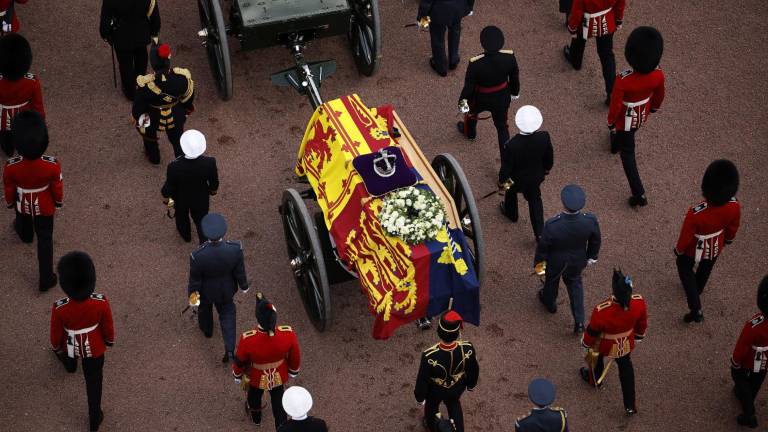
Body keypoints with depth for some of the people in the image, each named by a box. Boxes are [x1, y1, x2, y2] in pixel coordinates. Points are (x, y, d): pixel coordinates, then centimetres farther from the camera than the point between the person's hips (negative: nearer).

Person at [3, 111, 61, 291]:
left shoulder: (11, 166, -35)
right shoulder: (52, 165, -35)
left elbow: (9, 189, -14)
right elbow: (57, 187, -15)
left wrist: (10, 202, 8)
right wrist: (59, 202, 7)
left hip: (23, 204, 1)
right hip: (44, 207, -1)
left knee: (23, 222, 37)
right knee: (45, 240, 18)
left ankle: (25, 235, 72)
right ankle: (46, 279, 27)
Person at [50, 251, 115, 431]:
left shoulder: (60, 308, -37)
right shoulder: (101, 302, -34)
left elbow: (56, 333, -17)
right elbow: (108, 327, -15)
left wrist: (56, 348, 6)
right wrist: (109, 341, 8)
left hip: (71, 346, 0)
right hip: (94, 348, 0)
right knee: (94, 382, 24)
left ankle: (70, 365, 74)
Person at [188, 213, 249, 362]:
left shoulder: (197, 256, -39)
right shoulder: (235, 248, -34)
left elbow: (194, 278, -20)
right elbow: (240, 271, -15)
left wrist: (192, 293, 1)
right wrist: (243, 285, 6)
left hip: (206, 291, -1)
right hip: (226, 291, 1)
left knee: (205, 309, 32)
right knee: (227, 313, 28)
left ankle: (207, 329, 62)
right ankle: (230, 349, 25)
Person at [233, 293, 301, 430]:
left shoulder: (247, 339, -40)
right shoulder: (288, 333, -35)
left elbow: (240, 361, -19)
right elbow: (295, 357, -14)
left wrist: (237, 375, 4)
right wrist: (293, 371, 9)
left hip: (257, 378, 1)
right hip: (279, 376, 0)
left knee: (255, 396, 34)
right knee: (279, 403, 25)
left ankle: (255, 416, 64)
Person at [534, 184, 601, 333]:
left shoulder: (552, 226, -41)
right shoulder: (591, 220, -32)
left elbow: (543, 246, -22)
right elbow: (595, 241, -11)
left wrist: (538, 262, 0)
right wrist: (591, 257, 10)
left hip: (556, 262, -2)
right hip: (578, 262, 2)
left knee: (552, 281, 31)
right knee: (575, 283, 32)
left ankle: (550, 302, 62)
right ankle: (579, 321, 34)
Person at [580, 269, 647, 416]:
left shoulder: (602, 311, -44)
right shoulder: (639, 302, -32)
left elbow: (592, 332, -22)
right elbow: (642, 323, -8)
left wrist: (586, 343, 1)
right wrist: (638, 335, 14)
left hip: (605, 346, -3)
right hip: (626, 345, 3)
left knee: (597, 357, 32)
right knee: (625, 367, 29)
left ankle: (594, 379, 64)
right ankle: (630, 405, 40)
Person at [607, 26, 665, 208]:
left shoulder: (623, 80, -39)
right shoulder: (658, 74, -26)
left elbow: (615, 105, -24)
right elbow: (659, 95, -5)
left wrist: (610, 122, -4)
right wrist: (654, 107, 17)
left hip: (627, 118, -4)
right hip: (643, 114, 4)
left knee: (628, 153, 15)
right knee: (628, 135, 36)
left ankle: (639, 194, 18)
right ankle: (616, 144, 69)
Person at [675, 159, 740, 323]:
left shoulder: (696, 213, -43)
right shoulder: (735, 206, -31)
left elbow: (685, 236, -24)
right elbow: (733, 228, -9)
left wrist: (678, 250, -2)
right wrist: (728, 239, 14)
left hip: (695, 250, -3)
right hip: (716, 247, 3)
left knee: (685, 269, 27)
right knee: (706, 268, 33)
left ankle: (696, 310, 23)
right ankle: (698, 289, 63)